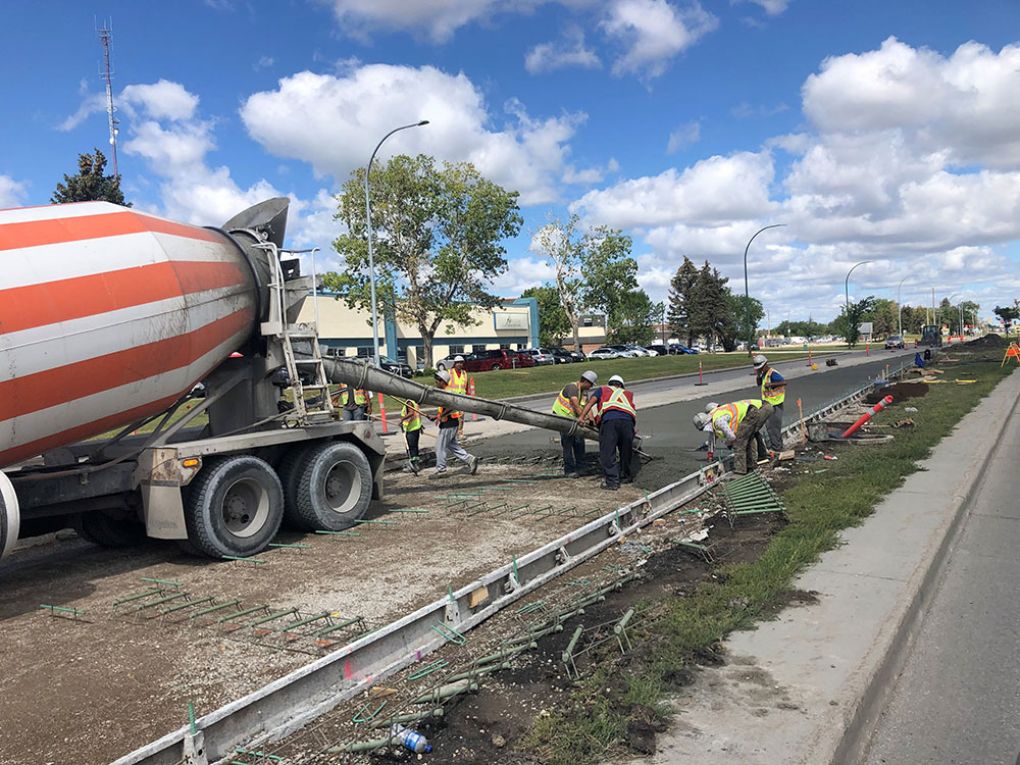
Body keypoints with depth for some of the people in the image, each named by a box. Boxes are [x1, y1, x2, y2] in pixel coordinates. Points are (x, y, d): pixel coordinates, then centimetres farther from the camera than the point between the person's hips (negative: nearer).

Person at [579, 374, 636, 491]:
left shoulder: (602, 389, 31)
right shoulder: (628, 393, 37)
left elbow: (591, 402, 15)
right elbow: (634, 413, 28)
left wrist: (582, 417, 8)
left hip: (609, 419, -3)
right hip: (628, 421, 3)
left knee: (607, 453, -4)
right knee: (626, 452, 19)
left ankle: (612, 481, -11)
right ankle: (627, 476, 31)